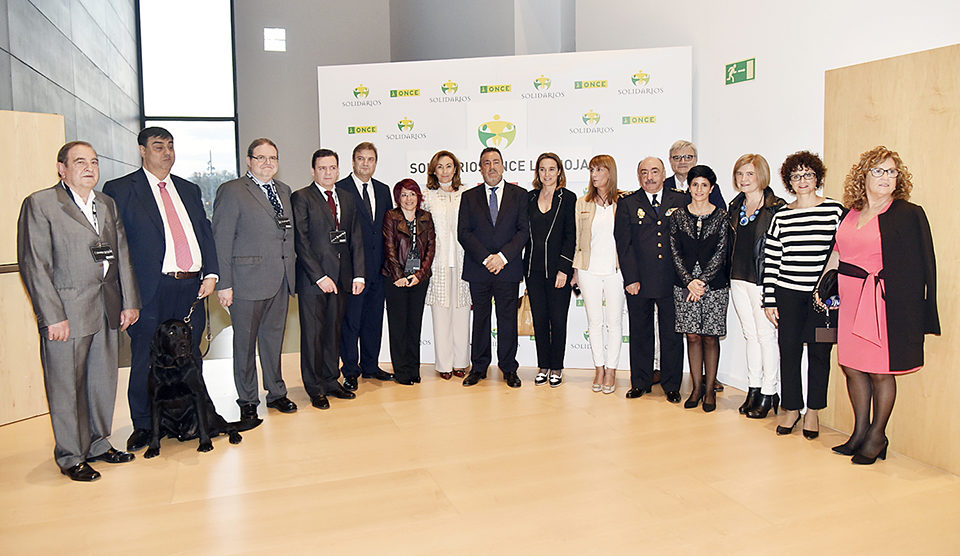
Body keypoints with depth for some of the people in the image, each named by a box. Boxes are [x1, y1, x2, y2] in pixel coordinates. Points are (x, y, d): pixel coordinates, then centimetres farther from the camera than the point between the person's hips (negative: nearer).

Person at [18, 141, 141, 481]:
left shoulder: (107, 204, 14)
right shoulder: (40, 204, -5)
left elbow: (122, 255, 14)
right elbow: (34, 265, -10)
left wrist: (129, 301, 8)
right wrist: (53, 316, -14)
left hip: (107, 310, 6)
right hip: (67, 312, -6)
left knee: (104, 380, 15)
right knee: (67, 386, 4)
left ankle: (98, 444, 31)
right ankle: (71, 457, 19)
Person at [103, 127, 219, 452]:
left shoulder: (189, 190, 18)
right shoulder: (120, 190, 2)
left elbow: (206, 233, 16)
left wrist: (211, 273, 1)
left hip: (192, 289, 4)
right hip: (152, 291, -4)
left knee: (190, 359, 10)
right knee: (145, 362, 4)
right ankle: (143, 426, 20)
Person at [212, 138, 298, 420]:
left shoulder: (284, 190, 14)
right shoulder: (231, 191, -6)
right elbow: (221, 240, -9)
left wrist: (292, 269, 10)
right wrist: (224, 283, -14)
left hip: (280, 280, 6)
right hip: (248, 280, -5)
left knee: (274, 337, 16)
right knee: (245, 342, 6)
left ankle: (276, 393, 30)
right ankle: (247, 401, 21)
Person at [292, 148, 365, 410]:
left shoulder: (347, 199, 15)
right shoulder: (301, 198, -3)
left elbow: (356, 239, 13)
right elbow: (301, 241, -9)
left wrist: (358, 274, 3)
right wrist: (320, 276, -14)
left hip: (341, 279, 5)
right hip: (312, 279, -5)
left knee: (334, 331, 12)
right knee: (313, 333, 3)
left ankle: (331, 381, 24)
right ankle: (315, 388, 14)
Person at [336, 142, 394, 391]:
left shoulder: (383, 190, 14)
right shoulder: (340, 189, -5)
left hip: (377, 267, 6)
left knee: (374, 319, 13)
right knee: (350, 320, 1)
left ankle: (370, 366, 26)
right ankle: (351, 372, 12)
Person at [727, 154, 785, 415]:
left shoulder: (777, 208, -9)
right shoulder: (735, 206, 11)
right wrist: (730, 277, 12)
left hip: (762, 279, -6)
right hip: (738, 278, 6)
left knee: (766, 335, 2)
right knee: (750, 334, 13)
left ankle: (769, 392, 12)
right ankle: (753, 389, 22)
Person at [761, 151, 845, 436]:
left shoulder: (835, 209, 1)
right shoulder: (781, 216, 6)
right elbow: (770, 260, 6)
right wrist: (769, 300, 2)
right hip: (788, 294, 2)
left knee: (819, 352, 6)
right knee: (788, 350, 4)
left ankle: (813, 411, 21)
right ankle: (791, 408, 20)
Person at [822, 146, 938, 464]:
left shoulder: (909, 214, -4)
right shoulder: (851, 214, 11)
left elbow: (921, 267, -6)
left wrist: (919, 315, -10)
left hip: (886, 304, -5)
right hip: (851, 302, 5)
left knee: (880, 371, 3)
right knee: (852, 366, 10)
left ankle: (876, 436, 20)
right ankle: (860, 432, 26)